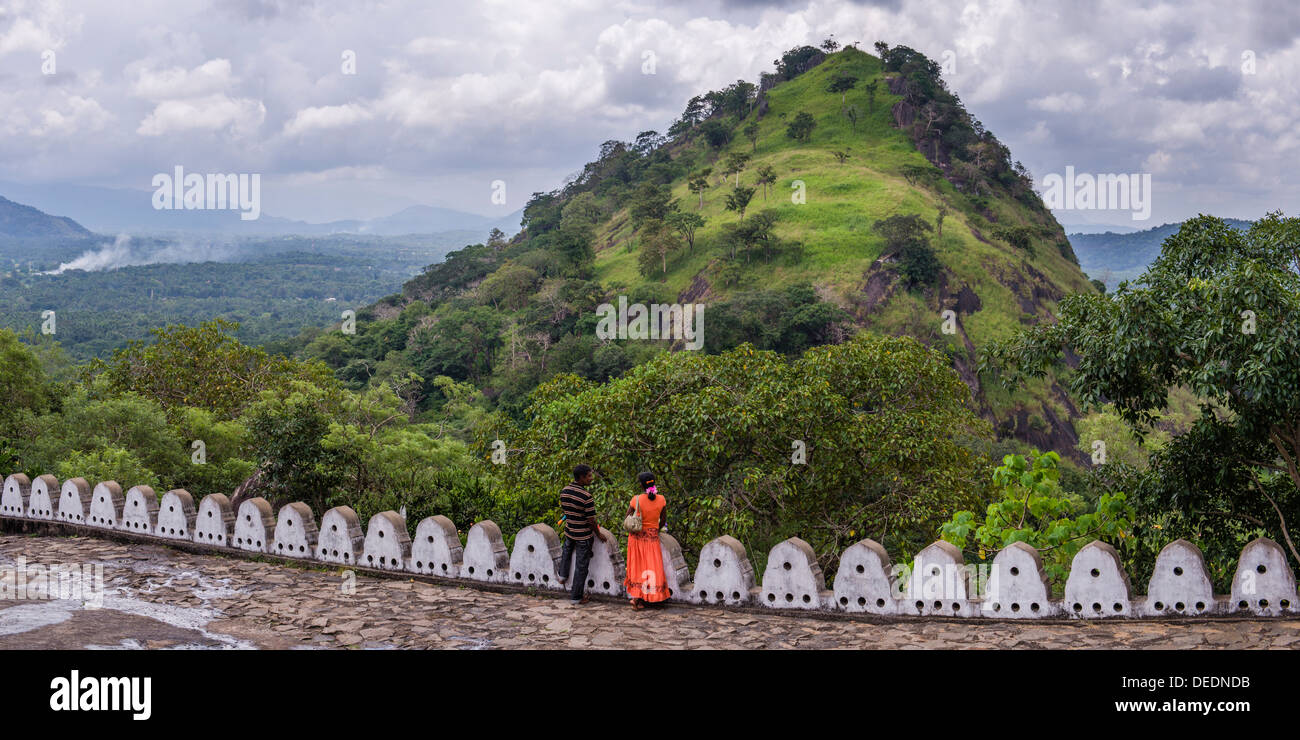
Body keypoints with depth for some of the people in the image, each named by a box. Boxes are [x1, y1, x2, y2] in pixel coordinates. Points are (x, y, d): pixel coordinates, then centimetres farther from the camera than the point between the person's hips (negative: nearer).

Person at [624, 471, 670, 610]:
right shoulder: (661, 499, -8)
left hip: (637, 536, -1)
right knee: (652, 567, 11)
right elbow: (663, 521, 1)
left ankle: (637, 599, 12)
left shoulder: (636, 499, -14)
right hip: (653, 537, 1)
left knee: (637, 567, 11)